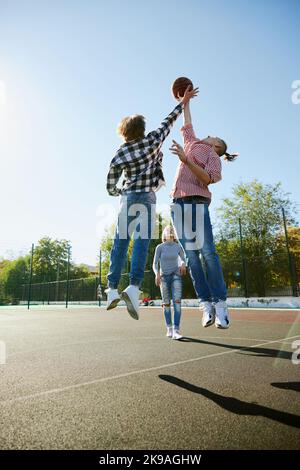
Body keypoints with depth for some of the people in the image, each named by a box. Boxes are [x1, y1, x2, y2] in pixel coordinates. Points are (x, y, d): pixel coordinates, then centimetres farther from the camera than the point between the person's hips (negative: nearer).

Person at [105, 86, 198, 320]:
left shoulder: (119, 155, 8)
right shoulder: (152, 140, 3)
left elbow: (111, 188, 8)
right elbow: (168, 121, 17)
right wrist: (183, 102, 31)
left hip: (127, 197, 3)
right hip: (146, 196, -2)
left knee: (121, 241, 3)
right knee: (142, 240, -10)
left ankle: (113, 288, 1)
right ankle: (134, 287, -25)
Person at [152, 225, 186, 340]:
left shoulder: (178, 246, 3)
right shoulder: (159, 247, -2)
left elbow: (183, 259, 18)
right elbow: (155, 264, -2)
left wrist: (183, 265, -7)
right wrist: (157, 274, -22)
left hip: (176, 276, 0)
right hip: (164, 277, 0)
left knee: (177, 302, -17)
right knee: (166, 304, 7)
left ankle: (176, 331, -19)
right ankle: (169, 328, 24)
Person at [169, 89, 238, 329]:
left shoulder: (214, 157, 10)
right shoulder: (193, 144, 28)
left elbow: (207, 178, -9)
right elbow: (187, 124, 43)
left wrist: (186, 160, -16)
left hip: (197, 201, -5)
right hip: (178, 201, 5)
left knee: (207, 251, -14)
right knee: (191, 254, -4)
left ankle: (220, 303, -11)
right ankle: (206, 303, -4)